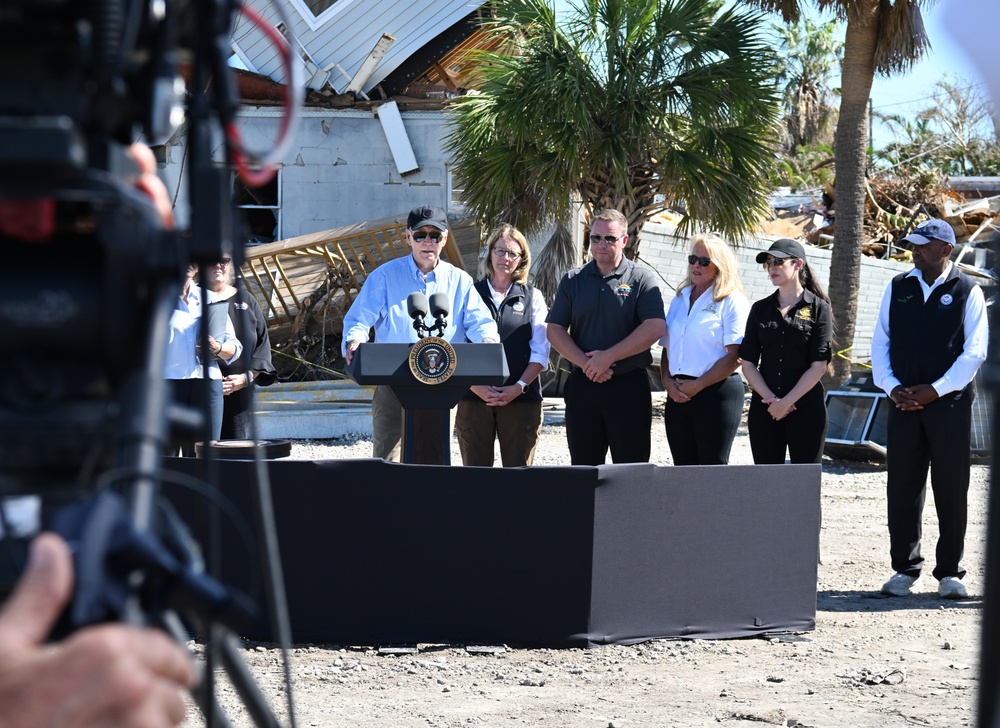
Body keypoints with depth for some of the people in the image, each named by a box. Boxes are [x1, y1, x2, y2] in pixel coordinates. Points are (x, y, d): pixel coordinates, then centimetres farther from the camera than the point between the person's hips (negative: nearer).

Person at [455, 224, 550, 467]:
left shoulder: (532, 297, 11)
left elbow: (540, 351, 5)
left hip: (521, 399, 0)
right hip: (474, 398, 0)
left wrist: (519, 387, -9)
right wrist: (477, 387, -9)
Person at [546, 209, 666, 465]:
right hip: (583, 384, 3)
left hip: (628, 386, -3)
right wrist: (586, 363, -10)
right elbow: (555, 329, 5)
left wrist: (608, 357, -14)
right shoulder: (573, 281, 11)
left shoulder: (641, 280, 1)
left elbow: (654, 328, -11)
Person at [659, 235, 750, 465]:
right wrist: (667, 380, 1)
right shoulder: (679, 300, 19)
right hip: (678, 396, 6)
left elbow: (735, 356, -11)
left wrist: (698, 385, -13)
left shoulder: (731, 301, -3)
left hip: (716, 392, -6)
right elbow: (667, 348, 20)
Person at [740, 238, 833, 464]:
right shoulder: (760, 309, 10)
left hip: (806, 407, -4)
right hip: (765, 409, 4)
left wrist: (786, 402, -12)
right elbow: (748, 363, 6)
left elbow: (819, 365, -7)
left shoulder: (818, 308, 0)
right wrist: (770, 399, -9)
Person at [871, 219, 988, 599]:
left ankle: (949, 572, 6)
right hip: (904, 405, 3)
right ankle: (905, 569, 11)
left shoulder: (967, 292, 1)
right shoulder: (898, 288, 11)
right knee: (902, 488, 3)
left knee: (951, 490, 0)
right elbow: (880, 342, 11)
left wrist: (935, 390, -11)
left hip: (950, 403, -3)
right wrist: (892, 387, -3)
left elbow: (975, 351, -4)